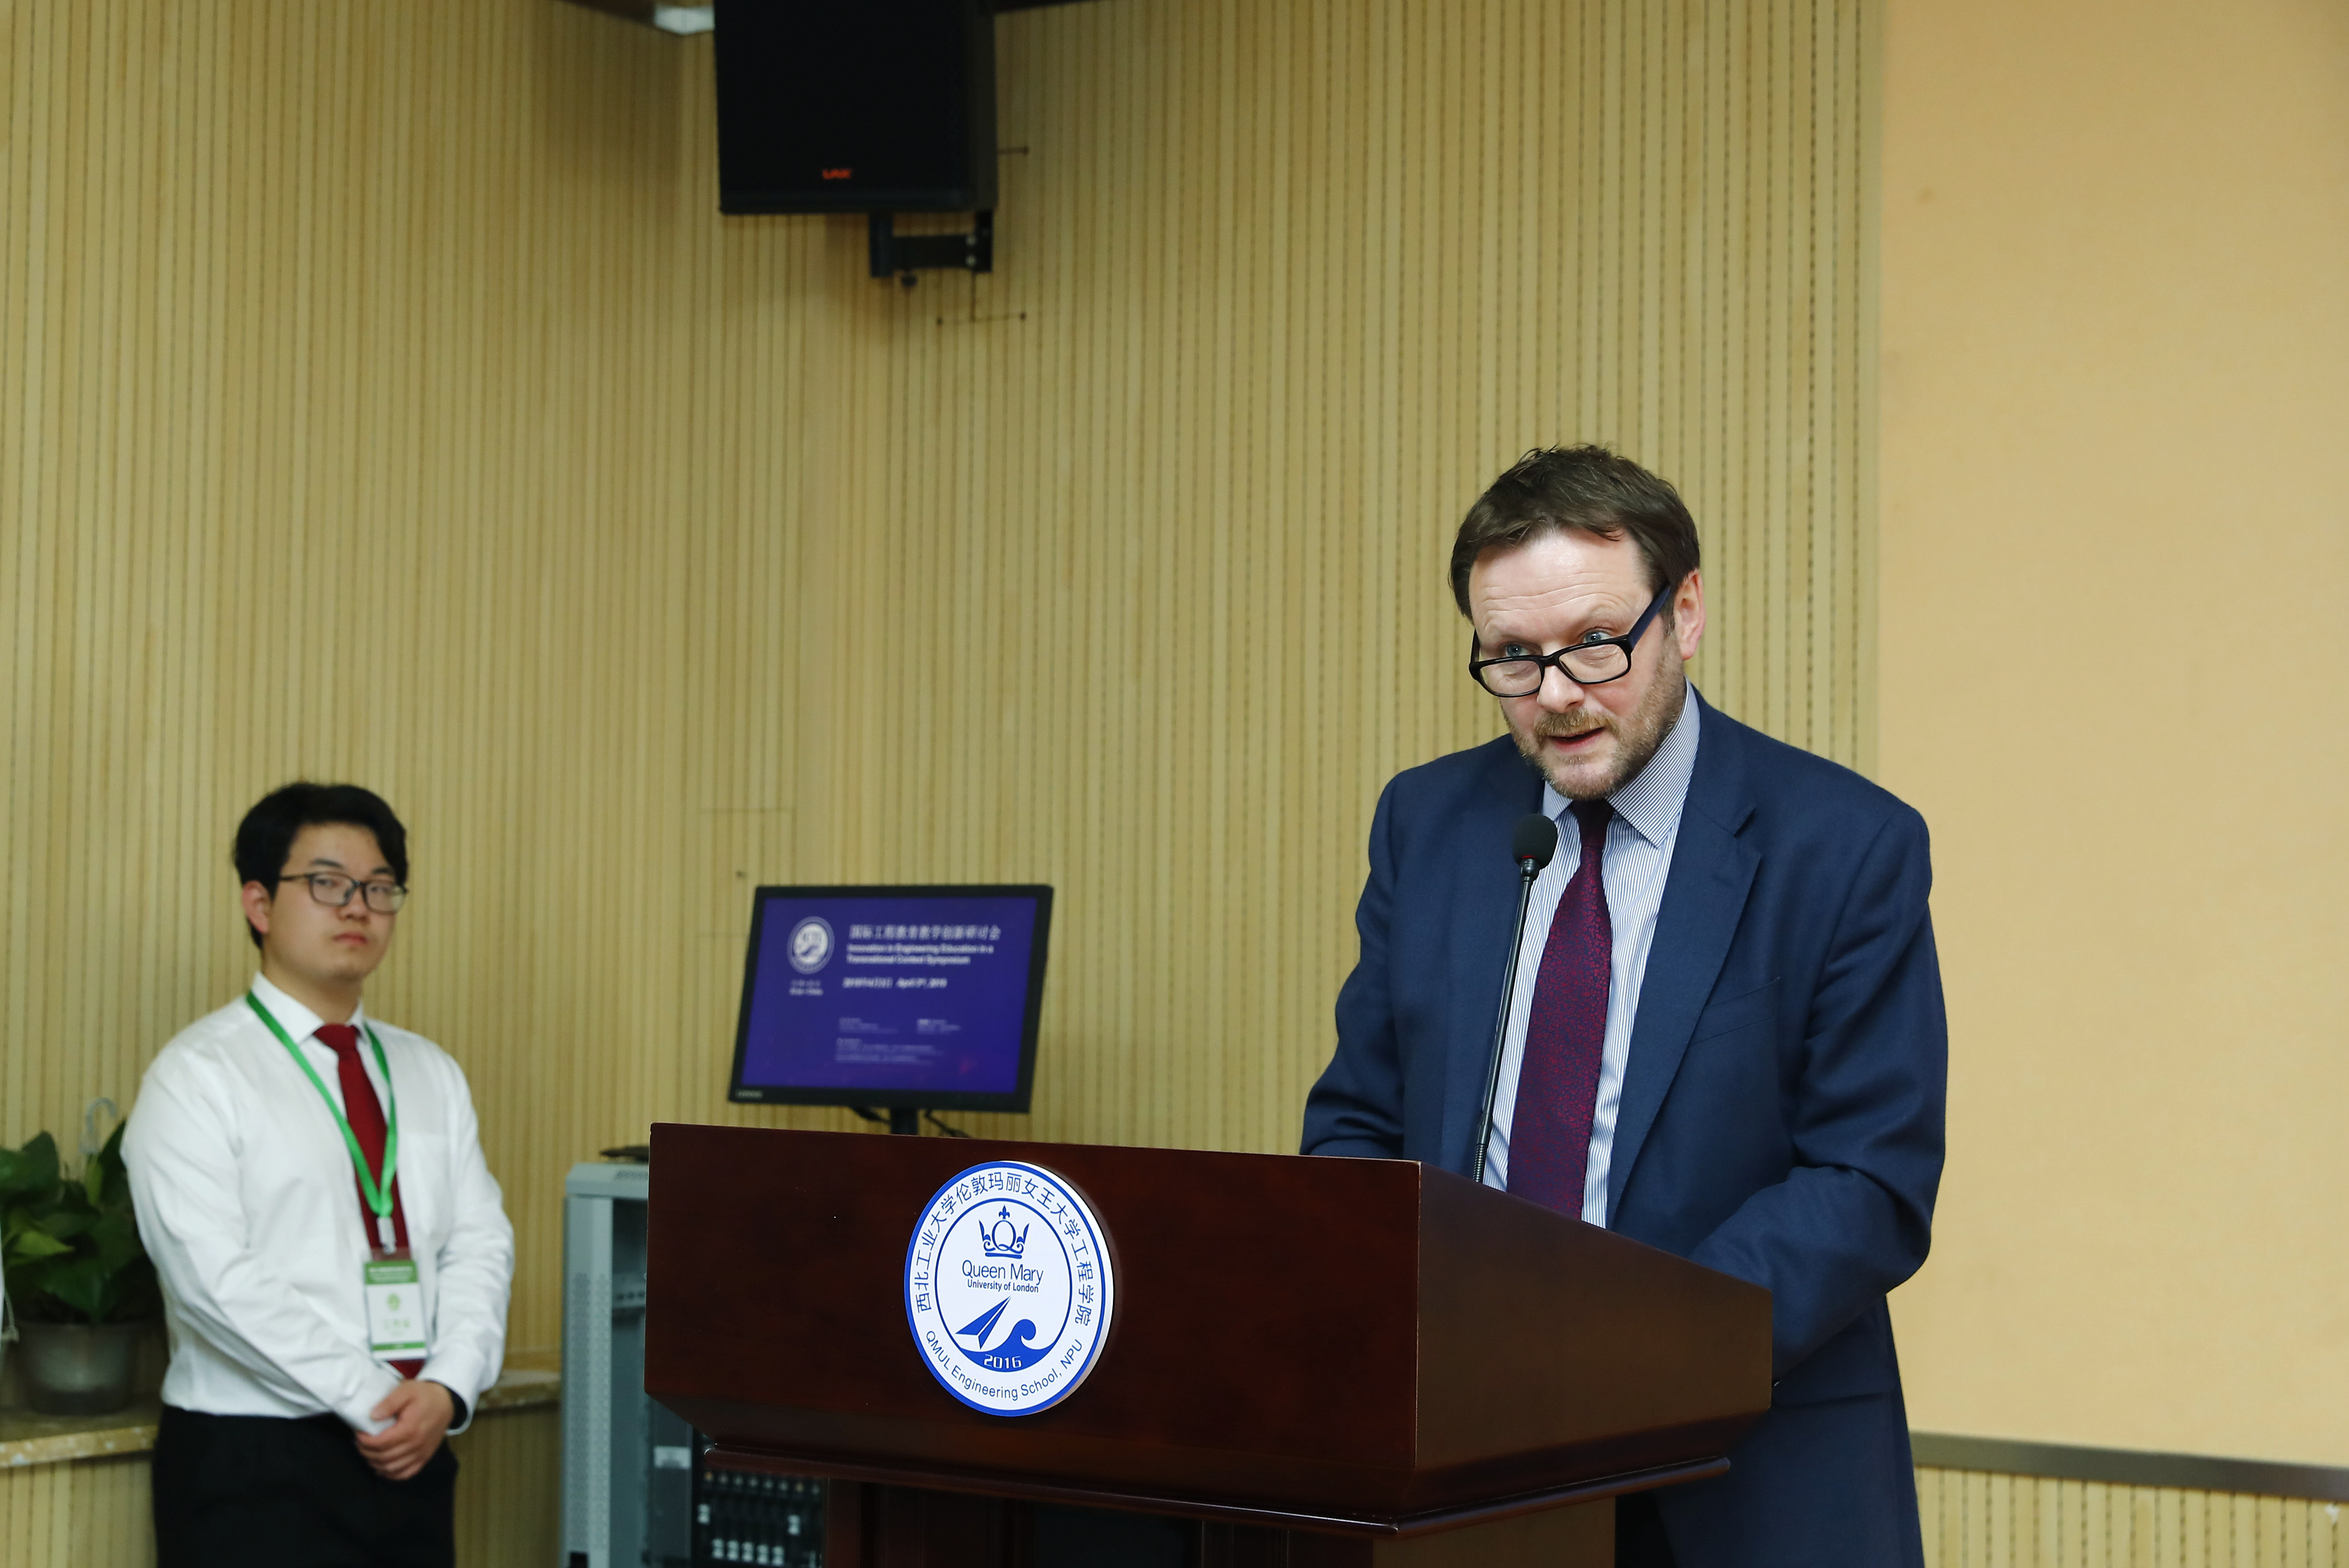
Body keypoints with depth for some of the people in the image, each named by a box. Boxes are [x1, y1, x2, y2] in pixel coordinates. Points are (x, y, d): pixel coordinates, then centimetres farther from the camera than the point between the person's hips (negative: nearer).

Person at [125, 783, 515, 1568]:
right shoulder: (200, 1075, -5)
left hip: (409, 1458, 5)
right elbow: (217, 1280, -15)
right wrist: (375, 1404, -16)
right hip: (256, 1467, -5)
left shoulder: (429, 1075, 13)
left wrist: (446, 1390, -12)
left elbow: (480, 1244, 6)